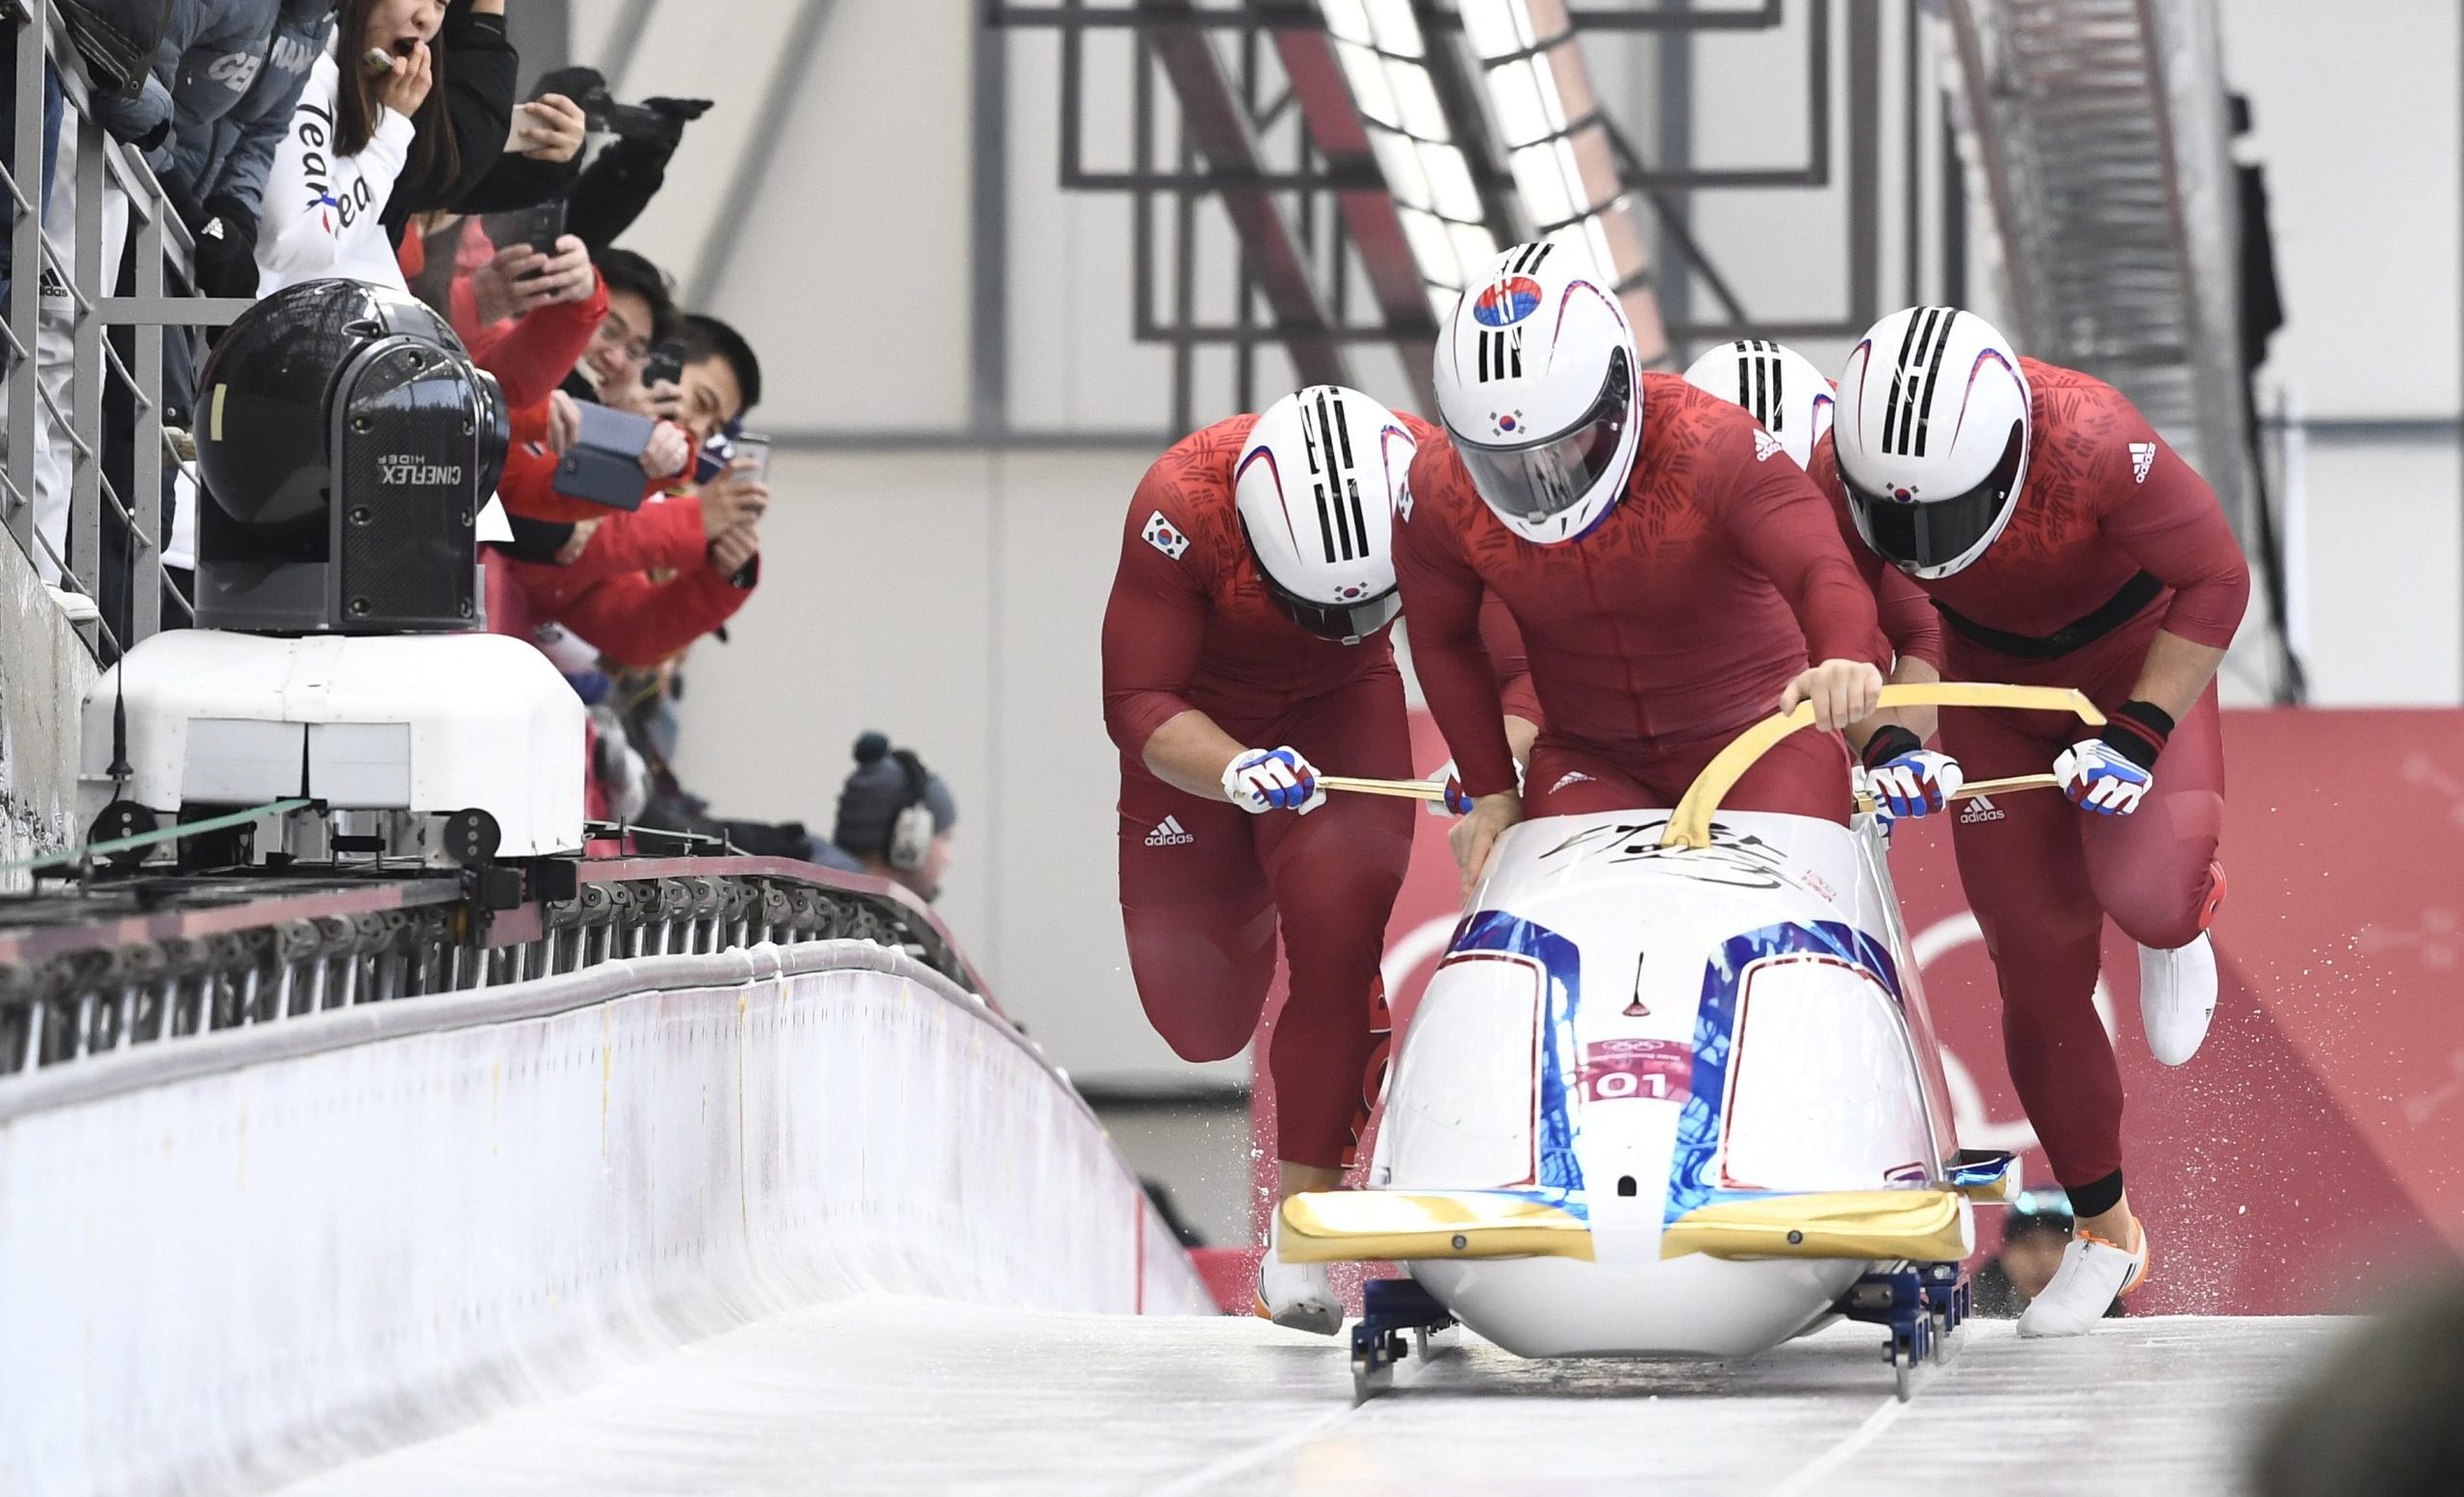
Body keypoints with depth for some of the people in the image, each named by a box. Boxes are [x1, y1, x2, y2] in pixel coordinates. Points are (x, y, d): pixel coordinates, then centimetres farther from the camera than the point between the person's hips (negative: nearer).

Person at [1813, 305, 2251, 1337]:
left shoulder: (2095, 446, -36)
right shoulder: (1840, 476, -27)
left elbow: (2216, 580, -21)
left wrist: (2143, 729, -25)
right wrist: (1884, 737, -21)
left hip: (2143, 660, -3)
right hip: (1994, 681, 3)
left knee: (2145, 895, -30)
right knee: (2038, 966, 2)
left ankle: (2182, 921, 9)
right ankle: (2102, 1230, 20)